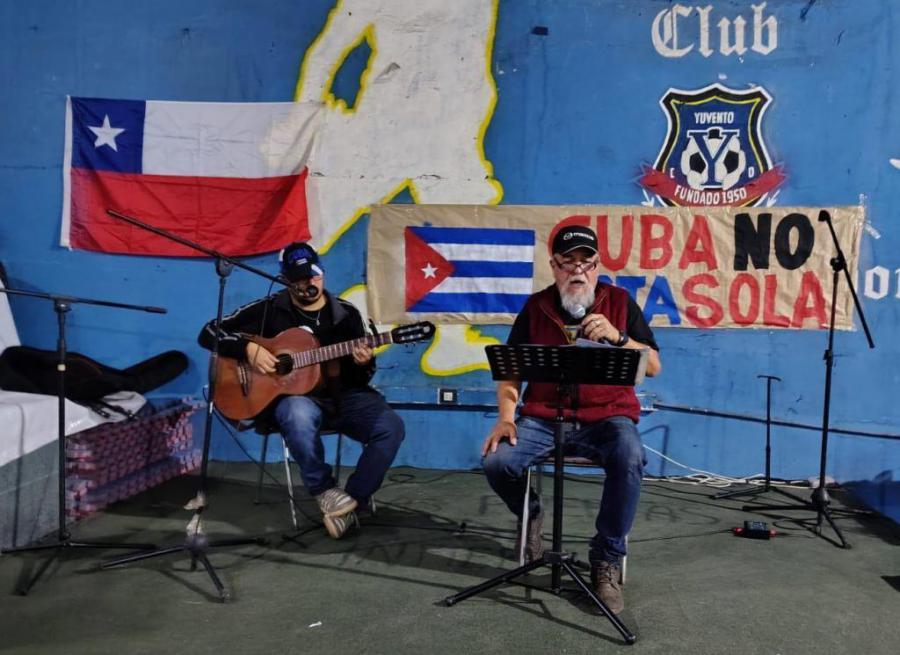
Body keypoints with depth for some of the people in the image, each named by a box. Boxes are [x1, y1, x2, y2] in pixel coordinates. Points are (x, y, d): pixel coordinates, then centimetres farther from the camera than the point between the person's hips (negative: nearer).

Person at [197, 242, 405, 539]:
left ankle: (352, 501, -11)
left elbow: (361, 378, 10)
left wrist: (363, 363, -14)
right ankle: (324, 491, -16)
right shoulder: (269, 309, 1)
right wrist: (248, 348, -15)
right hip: (291, 396, -3)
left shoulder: (346, 314, 7)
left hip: (341, 395, 3)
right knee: (300, 415, -40)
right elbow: (209, 333, 1)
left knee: (391, 427, -23)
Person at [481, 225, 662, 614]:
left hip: (608, 417, -1)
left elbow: (653, 367, 2)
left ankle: (607, 561, -12)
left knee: (630, 460, -34)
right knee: (496, 461, -23)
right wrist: (505, 417, -9)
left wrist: (617, 337, -16)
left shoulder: (619, 302, 6)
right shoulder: (535, 307, 8)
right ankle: (530, 514, 14)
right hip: (543, 418, 2)